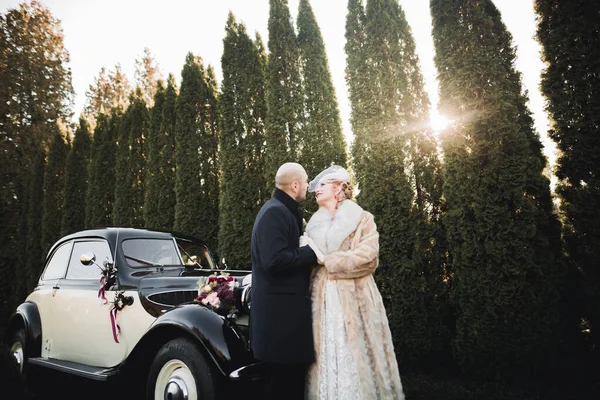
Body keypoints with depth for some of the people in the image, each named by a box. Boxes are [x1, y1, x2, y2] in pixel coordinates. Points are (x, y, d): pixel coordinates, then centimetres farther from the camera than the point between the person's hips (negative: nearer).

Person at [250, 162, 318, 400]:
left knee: (292, 379, 17)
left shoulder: (286, 211, 16)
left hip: (287, 308, 10)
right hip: (280, 313, -10)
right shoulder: (275, 212, -15)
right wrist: (312, 251, -16)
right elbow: (274, 260, -25)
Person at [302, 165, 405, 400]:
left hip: (353, 299, -4)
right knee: (326, 356, 8)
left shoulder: (362, 219, -1)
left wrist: (325, 259, -13)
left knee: (354, 356, 1)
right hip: (322, 300, 4)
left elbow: (367, 257, -14)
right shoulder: (315, 223, 14)